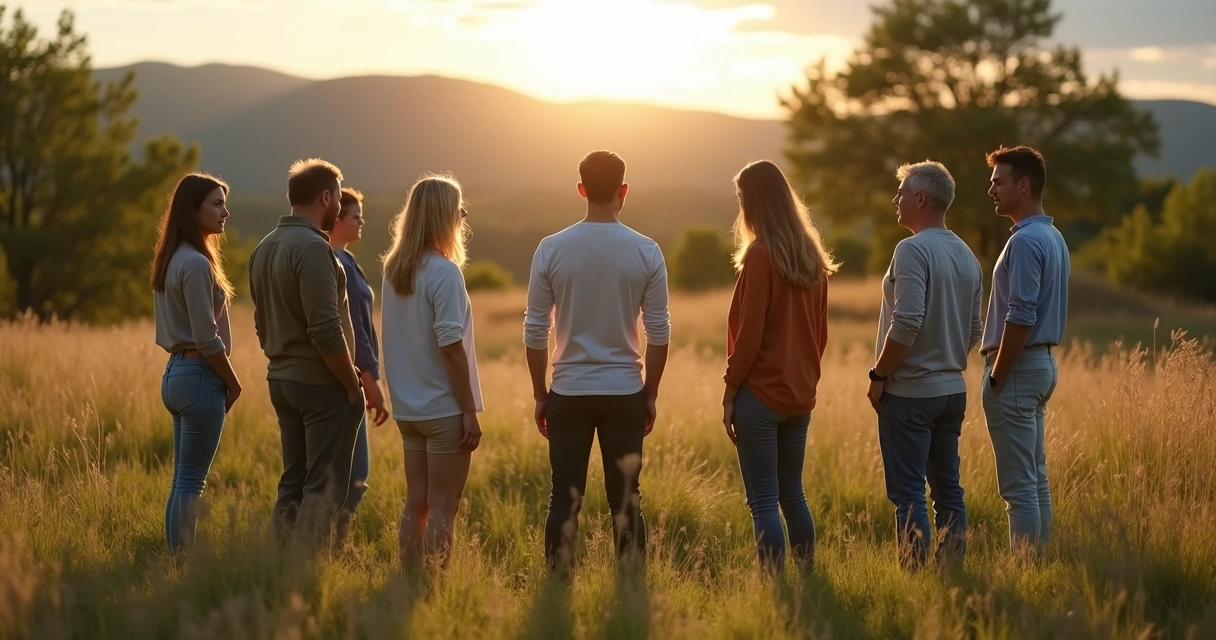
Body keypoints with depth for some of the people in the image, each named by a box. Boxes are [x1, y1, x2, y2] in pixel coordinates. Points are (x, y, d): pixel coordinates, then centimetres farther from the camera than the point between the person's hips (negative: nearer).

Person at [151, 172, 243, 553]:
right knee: (190, 484, -5)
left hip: (177, 371, 10)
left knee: (183, 481, 12)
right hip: (200, 377, -10)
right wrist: (233, 383, -6)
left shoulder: (172, 259, 13)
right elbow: (207, 339, -18)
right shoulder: (196, 264, -16)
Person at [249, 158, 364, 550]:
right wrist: (352, 385, -13)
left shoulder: (264, 248, 11)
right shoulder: (313, 248, -17)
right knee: (323, 488, -4)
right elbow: (326, 330, -22)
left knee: (293, 484, 13)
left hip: (282, 381, 9)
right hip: (322, 384, -9)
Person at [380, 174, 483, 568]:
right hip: (444, 407, -7)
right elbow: (450, 346, -17)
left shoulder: (394, 269, 6)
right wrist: (470, 411, -13)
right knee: (442, 506, -1)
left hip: (408, 407, 7)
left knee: (415, 502, 12)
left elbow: (404, 339, 8)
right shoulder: (444, 272, -15)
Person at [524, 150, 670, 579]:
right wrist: (651, 394, 9)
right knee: (625, 499, 7)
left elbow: (535, 331, -1)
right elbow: (659, 332, -2)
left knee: (565, 498, 6)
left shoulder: (552, 249, -4)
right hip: (625, 394, 0)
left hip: (568, 394, 0)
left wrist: (539, 394, 9)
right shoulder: (646, 252, -4)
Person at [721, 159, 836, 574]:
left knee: (763, 502, -3)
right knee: (792, 494, 17)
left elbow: (749, 334, -15)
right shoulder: (811, 256, 9)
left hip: (761, 394, -7)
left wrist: (729, 393, -8)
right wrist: (804, 375, 19)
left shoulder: (761, 255, -13)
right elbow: (820, 332, 13)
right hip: (800, 395, 8)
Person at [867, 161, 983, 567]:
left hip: (909, 392, -8)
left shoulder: (913, 250, -15)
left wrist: (878, 375, -13)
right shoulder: (966, 255, 11)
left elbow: (907, 323, -22)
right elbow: (974, 330, 15)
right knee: (948, 489, 11)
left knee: (908, 494, -4)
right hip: (952, 389, 8)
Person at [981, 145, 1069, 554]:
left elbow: (1020, 318, -22)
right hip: (1042, 363, 10)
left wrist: (997, 378, -16)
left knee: (1019, 484, -7)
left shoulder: (1025, 241, -17)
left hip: (1016, 367, -10)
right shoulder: (1053, 237, 14)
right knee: (1036, 478, 13)